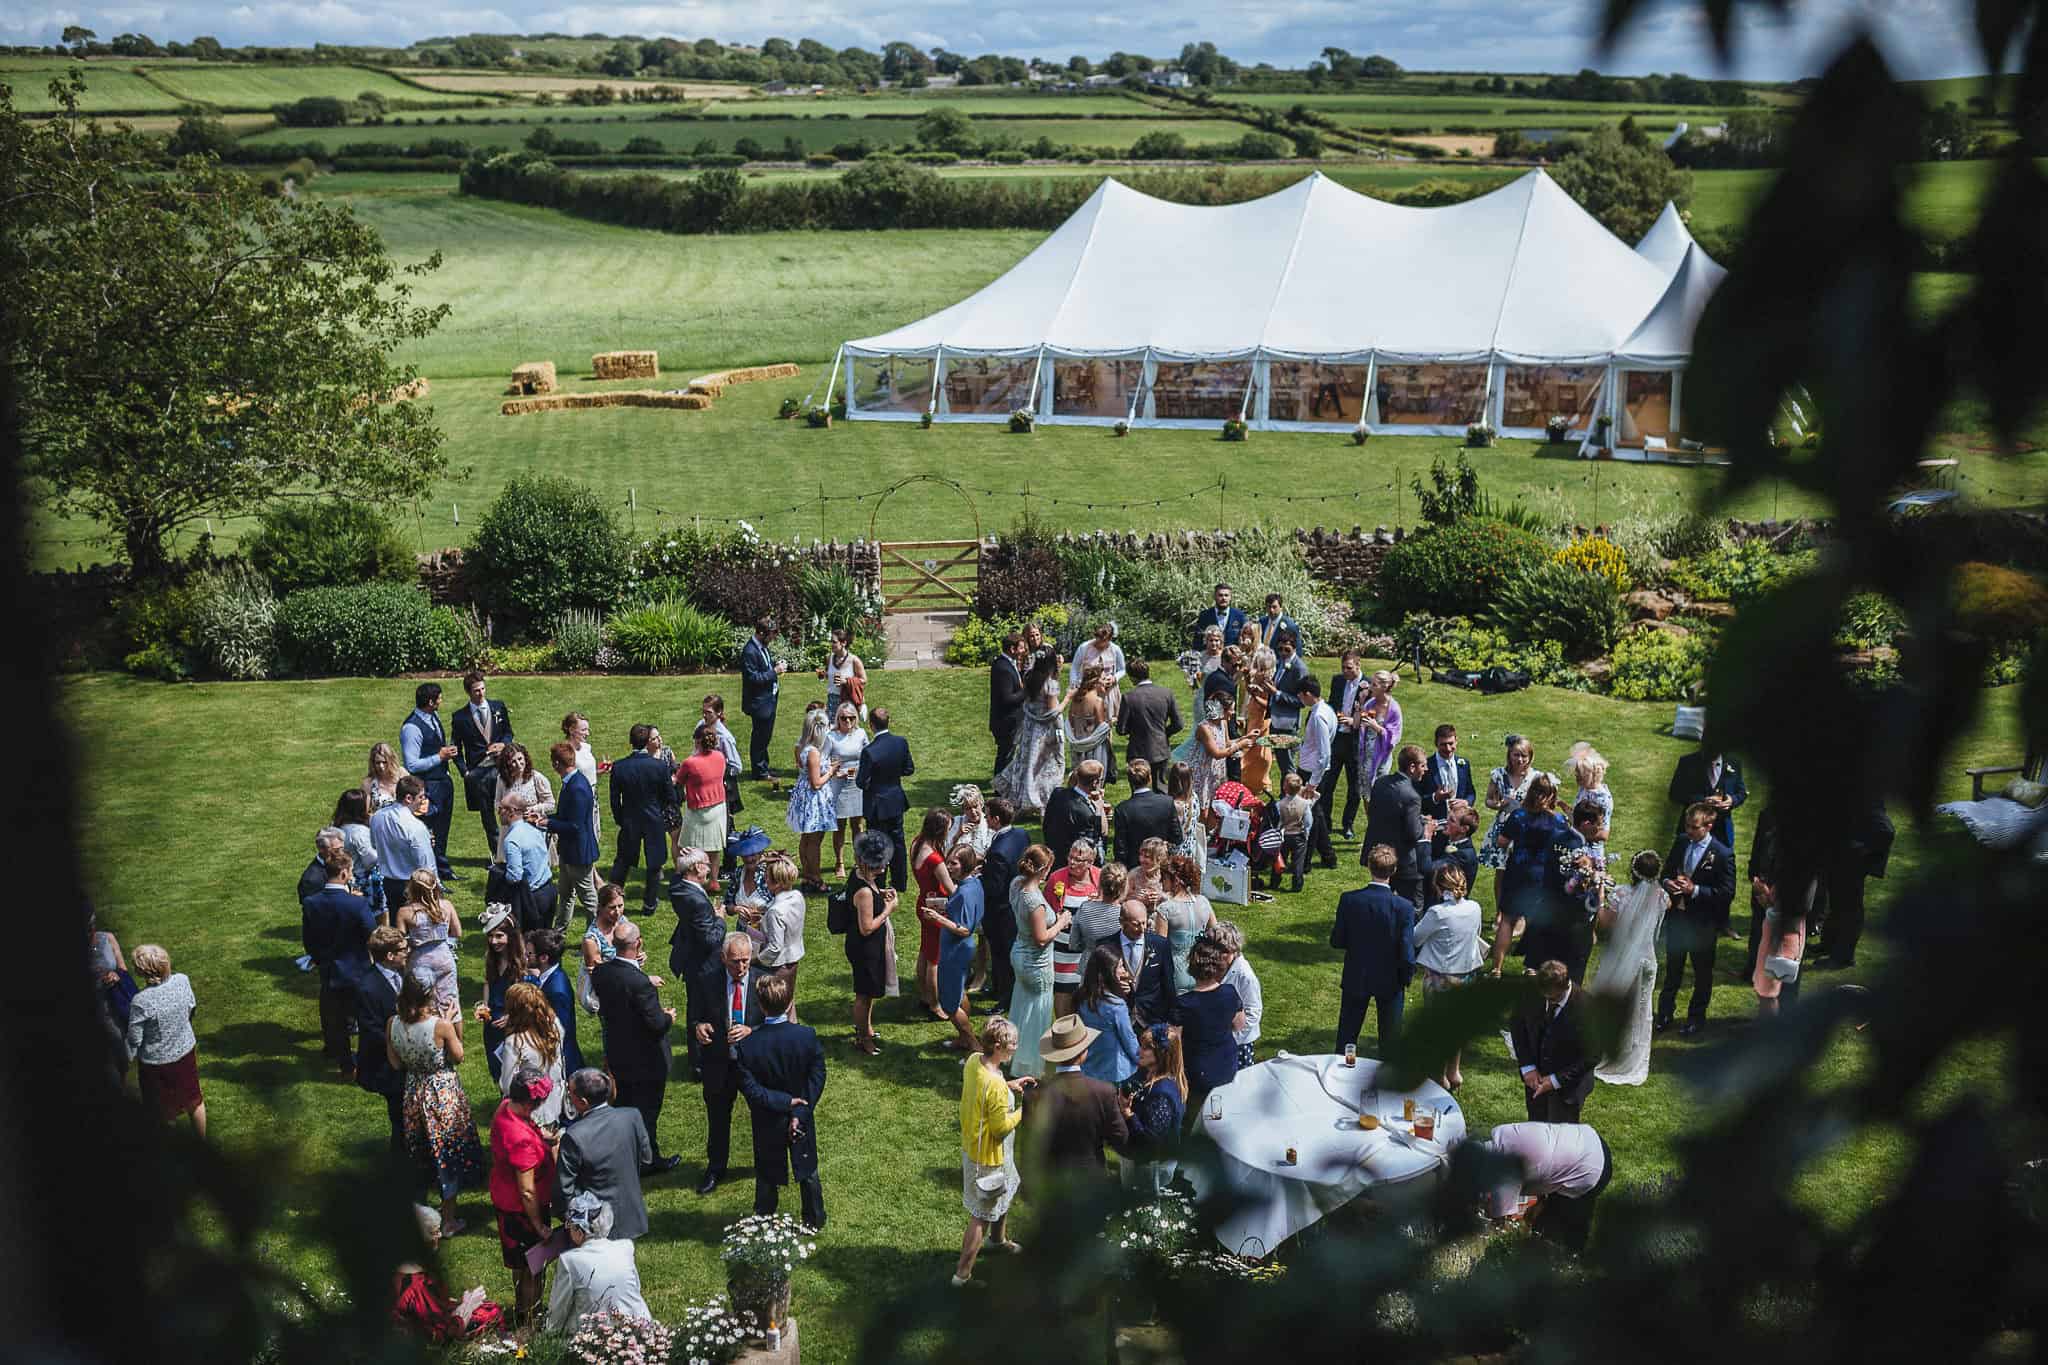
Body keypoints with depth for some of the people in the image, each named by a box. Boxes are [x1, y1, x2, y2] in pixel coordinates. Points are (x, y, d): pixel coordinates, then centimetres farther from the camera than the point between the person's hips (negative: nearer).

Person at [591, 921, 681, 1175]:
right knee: (646, 1111, 12)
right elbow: (657, 1024, -26)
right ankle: (648, 1161, 27)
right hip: (645, 1059, -7)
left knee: (624, 1106, 24)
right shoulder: (640, 983, -32)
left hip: (616, 1056, 7)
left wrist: (636, 967, -2)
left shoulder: (600, 972, -11)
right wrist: (668, 1017, -5)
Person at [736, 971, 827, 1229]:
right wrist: (799, 1111, -14)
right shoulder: (807, 1036, -19)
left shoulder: (749, 1044, -23)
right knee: (808, 1171, 22)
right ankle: (815, 1222, 37)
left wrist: (784, 1102, -18)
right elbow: (817, 1077, -16)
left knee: (767, 1177, 19)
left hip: (767, 1122, -1)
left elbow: (749, 1088, -22)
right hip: (802, 1119, 1)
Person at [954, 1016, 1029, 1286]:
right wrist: (1023, 1110, -13)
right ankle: (963, 1273, 20)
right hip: (989, 1157, -9)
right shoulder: (995, 1085, -36)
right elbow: (1002, 1127, -26)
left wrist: (1009, 1085, 3)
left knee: (1004, 1195, 33)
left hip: (971, 1144, 9)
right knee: (982, 1215, 9)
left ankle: (999, 1239, 57)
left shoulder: (974, 1061, -10)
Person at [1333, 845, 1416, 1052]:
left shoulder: (1349, 900, -17)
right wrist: (1406, 979, 0)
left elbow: (1336, 941, -8)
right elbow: (1407, 954, -18)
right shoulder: (1404, 907, -21)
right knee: (1390, 1038, 17)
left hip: (1356, 980, 1)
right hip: (1390, 981, -1)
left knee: (1346, 1035, 18)